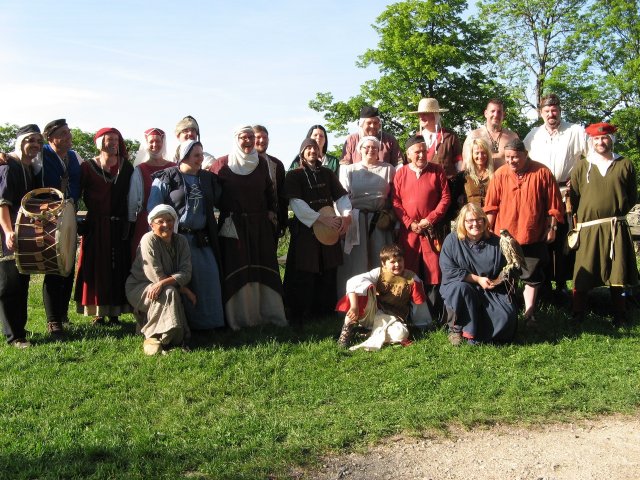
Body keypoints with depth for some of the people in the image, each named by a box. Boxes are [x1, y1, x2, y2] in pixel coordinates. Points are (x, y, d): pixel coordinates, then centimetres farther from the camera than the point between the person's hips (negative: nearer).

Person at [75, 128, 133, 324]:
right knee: (97, 266, 0)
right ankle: (98, 313, 5)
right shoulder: (88, 167, 1)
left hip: (119, 225, 2)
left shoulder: (126, 166, 7)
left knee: (119, 266, 2)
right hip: (96, 225, -2)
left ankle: (114, 311, 9)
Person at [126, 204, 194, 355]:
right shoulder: (148, 240, -17)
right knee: (169, 292, -29)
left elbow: (186, 273, -14)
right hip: (139, 287, -5)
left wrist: (163, 283, -32)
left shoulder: (181, 241, -2)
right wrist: (185, 290, -20)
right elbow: (156, 276, -21)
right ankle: (153, 337, -22)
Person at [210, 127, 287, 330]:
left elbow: (269, 190, 17)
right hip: (233, 226, -3)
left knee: (264, 270, 5)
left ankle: (269, 313, 13)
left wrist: (272, 212, 7)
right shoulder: (222, 164, -2)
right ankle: (239, 318, 6)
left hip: (261, 225, 3)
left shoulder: (261, 163, 9)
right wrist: (225, 213, -5)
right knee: (237, 272, -1)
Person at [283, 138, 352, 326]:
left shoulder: (328, 174, 12)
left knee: (328, 273, 7)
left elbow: (341, 196, 7)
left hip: (330, 228, 4)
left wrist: (346, 215, -14)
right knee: (303, 275, -4)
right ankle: (297, 315, 4)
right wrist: (322, 219, -19)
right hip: (305, 229, -4)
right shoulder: (294, 175, 0)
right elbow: (296, 203, -11)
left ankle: (324, 310, 18)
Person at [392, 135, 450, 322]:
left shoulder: (437, 170, 3)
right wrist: (410, 223, -8)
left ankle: (435, 317, 6)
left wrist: (430, 219, -9)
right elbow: (396, 201, 2)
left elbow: (445, 198, 0)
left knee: (433, 272, -2)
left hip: (432, 230, -1)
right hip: (408, 230, 1)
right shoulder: (400, 174, 6)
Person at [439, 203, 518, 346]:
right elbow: (448, 271, -14)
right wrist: (478, 279, -17)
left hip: (490, 291, 2)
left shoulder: (496, 242, 1)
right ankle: (455, 329, -16)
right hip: (457, 288, -2)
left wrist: (498, 280, -12)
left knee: (507, 315, -23)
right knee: (461, 287, -37)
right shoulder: (452, 240, -7)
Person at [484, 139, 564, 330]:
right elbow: (491, 205, 1)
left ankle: (529, 315, 19)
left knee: (532, 277, 7)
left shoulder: (542, 173, -6)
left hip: (533, 237, -1)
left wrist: (552, 228, -2)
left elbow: (553, 204, -2)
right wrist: (488, 229, 1)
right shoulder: (500, 174, -3)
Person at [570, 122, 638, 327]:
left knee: (617, 273, 6)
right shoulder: (581, 167, 7)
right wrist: (581, 217, 1)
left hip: (616, 229, 1)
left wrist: (617, 212, 1)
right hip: (588, 228, 0)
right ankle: (578, 315, 13)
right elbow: (574, 197, 6)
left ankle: (620, 316, 19)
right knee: (582, 274, 1)